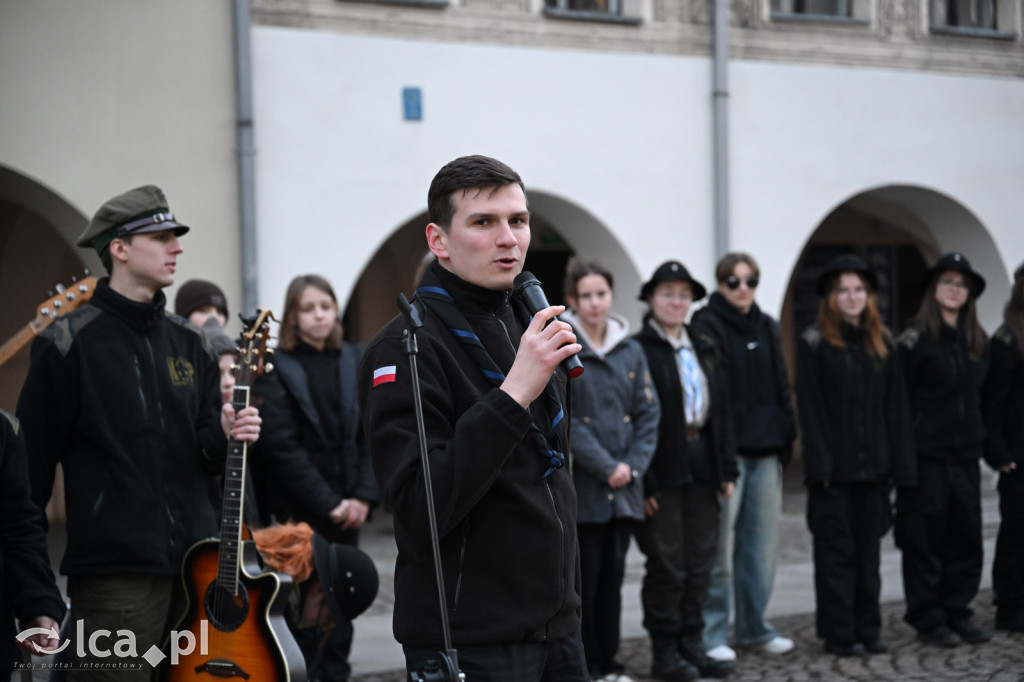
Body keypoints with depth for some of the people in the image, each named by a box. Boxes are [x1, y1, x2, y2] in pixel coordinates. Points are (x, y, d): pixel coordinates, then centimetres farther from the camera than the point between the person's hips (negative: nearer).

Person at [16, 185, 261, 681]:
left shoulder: (187, 341, 13)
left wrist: (225, 434, -5)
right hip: (116, 572, -6)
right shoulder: (71, 343, -5)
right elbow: (34, 458, -8)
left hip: (198, 562, 6)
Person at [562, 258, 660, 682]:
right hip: (580, 487, -5)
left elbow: (648, 413, 8)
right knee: (583, 579, 0)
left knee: (613, 577, 11)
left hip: (625, 488, 5)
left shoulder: (631, 351, 10)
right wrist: (607, 467, -15)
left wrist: (633, 465, -6)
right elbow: (565, 421, -12)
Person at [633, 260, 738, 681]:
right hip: (663, 472, -6)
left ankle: (691, 645, 19)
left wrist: (727, 469, 9)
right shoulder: (638, 350, -7)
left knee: (699, 563, 9)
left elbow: (722, 410, 16)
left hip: (702, 469, 6)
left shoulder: (704, 350, 15)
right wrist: (643, 482, -16)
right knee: (666, 565, -1)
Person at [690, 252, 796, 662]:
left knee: (762, 543, 10)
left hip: (765, 451, 6)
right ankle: (712, 635, 4)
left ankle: (754, 627, 21)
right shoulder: (707, 327, -4)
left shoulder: (766, 328, 16)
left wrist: (786, 436, 11)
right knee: (721, 547, -4)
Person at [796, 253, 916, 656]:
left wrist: (900, 465, 3)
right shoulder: (814, 343, -2)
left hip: (873, 467, 4)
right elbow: (810, 409, -8)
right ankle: (839, 634, 7)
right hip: (834, 468, -4)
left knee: (868, 551, 10)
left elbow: (896, 408, 9)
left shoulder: (882, 343, 11)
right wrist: (818, 464, -15)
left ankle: (868, 630, 18)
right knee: (836, 551, 1)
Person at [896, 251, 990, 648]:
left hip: (965, 456, 6)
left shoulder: (977, 342, 13)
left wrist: (982, 441, 11)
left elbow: (981, 397, 19)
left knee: (966, 539, 8)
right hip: (926, 456, -6)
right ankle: (928, 620, 10)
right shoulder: (915, 340, -6)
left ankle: (957, 614, 19)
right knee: (925, 541, 0)